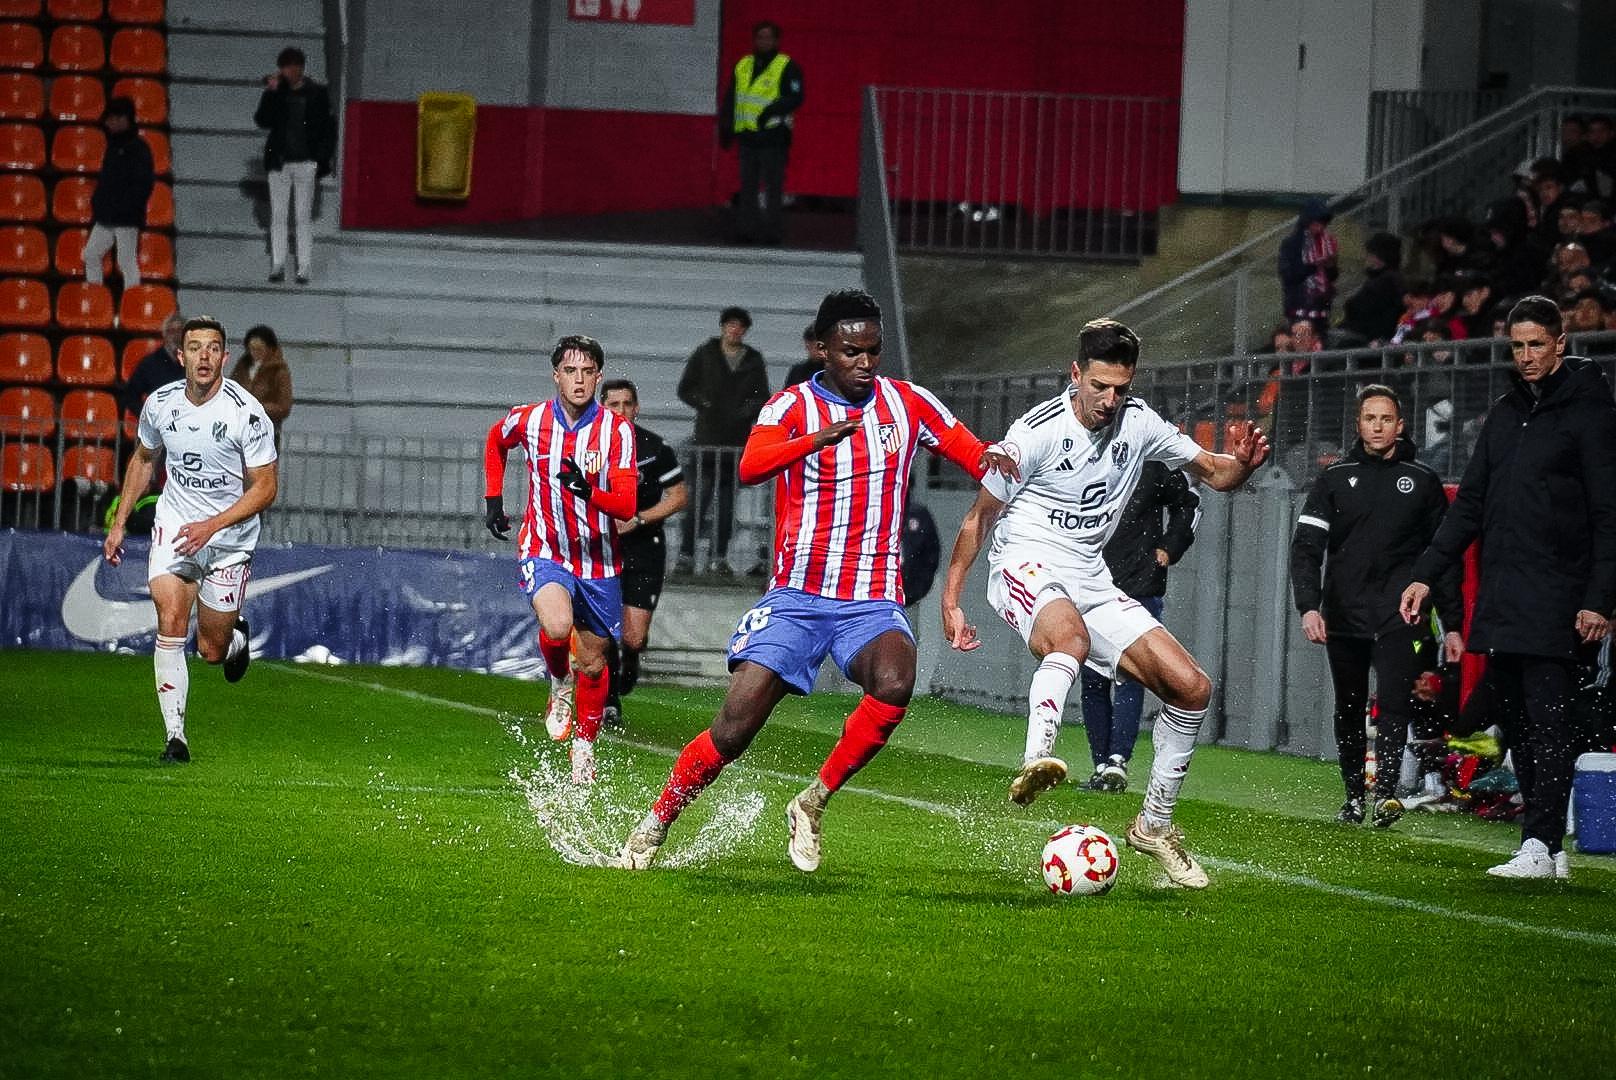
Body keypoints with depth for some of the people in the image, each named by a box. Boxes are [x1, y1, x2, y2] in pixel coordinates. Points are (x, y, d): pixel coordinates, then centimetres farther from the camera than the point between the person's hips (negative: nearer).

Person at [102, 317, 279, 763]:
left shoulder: (246, 412, -17)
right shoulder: (159, 404, -5)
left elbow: (264, 488, -13)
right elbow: (143, 459, 16)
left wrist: (211, 526, -23)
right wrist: (119, 522, 13)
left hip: (230, 536, -2)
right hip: (174, 525, 2)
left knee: (211, 651, 5)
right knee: (170, 623, -18)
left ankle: (237, 637, 44)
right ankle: (175, 737, -13)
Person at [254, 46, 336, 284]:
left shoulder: (316, 93, 1)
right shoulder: (276, 92, 4)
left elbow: (327, 128, 4)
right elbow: (262, 121, -7)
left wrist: (322, 160, -4)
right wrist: (271, 93, -16)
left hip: (305, 163, -2)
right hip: (279, 163, 2)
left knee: (304, 217, 0)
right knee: (278, 216, 3)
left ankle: (304, 269, 1)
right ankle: (277, 266, 6)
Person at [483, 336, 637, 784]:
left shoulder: (617, 430, -11)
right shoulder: (528, 420, -7)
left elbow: (626, 506, -19)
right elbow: (495, 442, 19)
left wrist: (588, 490, -38)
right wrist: (493, 499, 14)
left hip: (599, 561, 1)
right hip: (544, 552, -1)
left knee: (592, 663, 11)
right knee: (557, 626, -31)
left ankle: (584, 744, 36)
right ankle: (559, 685, 2)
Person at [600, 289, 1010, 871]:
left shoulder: (908, 403, 5)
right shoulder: (792, 406, -3)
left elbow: (975, 455, 11)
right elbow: (750, 468, -23)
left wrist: (994, 460, -15)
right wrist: (818, 438, -41)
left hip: (874, 600, 1)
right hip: (797, 598, -1)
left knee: (894, 682, -31)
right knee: (734, 729, -10)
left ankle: (813, 802, -12)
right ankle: (653, 827, 13)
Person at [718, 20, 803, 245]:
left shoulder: (787, 67, 0)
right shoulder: (743, 66, 17)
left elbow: (795, 98, -9)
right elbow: (730, 99, 20)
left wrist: (772, 110, -23)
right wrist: (725, 128, 13)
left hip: (773, 134, -6)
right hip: (747, 134, 6)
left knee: (773, 186, -5)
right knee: (747, 185, 7)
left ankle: (773, 231, -2)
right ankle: (746, 229, 10)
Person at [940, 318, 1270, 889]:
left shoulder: (1138, 423, 2)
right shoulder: (1038, 430, -12)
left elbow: (1213, 472, 12)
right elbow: (979, 516, -4)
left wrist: (1241, 463, -13)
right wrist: (951, 602, -7)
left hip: (1089, 578, 6)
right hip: (1027, 564, -6)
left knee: (1191, 688, -4)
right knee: (1071, 637, -42)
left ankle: (1154, 824, 11)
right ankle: (1036, 761, -59)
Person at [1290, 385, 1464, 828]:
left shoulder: (1422, 480, 7)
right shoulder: (1335, 478, 7)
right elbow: (1306, 546, 1)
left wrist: (1452, 625, 7)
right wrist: (1308, 605, -15)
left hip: (1400, 614, -2)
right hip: (1345, 616, 2)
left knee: (1394, 702, -17)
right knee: (1348, 710, 8)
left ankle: (1387, 792, -25)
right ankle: (1353, 796, 19)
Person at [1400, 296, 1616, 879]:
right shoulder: (1505, 414, 18)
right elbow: (1470, 503, 21)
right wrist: (1425, 573, 13)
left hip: (1555, 600, -7)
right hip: (1500, 601, 7)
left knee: (1545, 717, -12)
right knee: (1518, 722, 6)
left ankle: (1540, 846, -15)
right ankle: (1548, 850, 8)